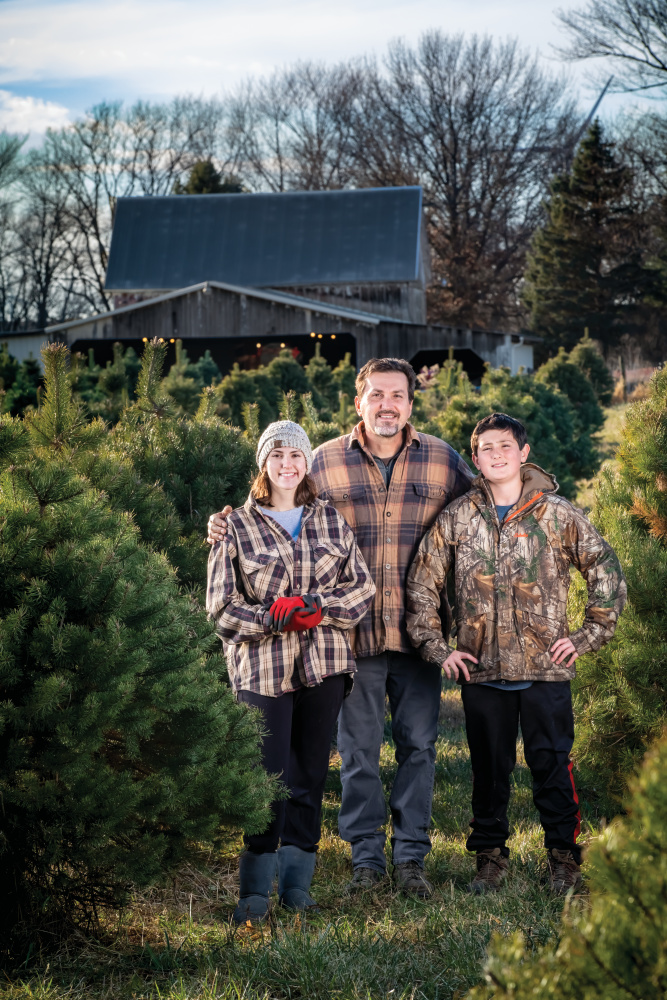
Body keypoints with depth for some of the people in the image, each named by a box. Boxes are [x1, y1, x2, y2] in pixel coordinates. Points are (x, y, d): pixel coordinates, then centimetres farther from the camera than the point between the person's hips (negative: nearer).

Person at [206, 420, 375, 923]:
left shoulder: (331, 520, 12)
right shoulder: (238, 526, 3)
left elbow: (363, 586, 7)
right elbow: (221, 604, -2)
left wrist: (316, 608, -10)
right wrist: (276, 618, -16)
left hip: (324, 665, 3)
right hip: (262, 668, -3)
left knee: (310, 774, 7)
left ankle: (297, 879, 16)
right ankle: (256, 888, 3)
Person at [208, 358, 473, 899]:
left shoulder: (443, 460, 5)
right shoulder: (326, 461, 3)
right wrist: (231, 527, -4)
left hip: (419, 631, 1)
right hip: (352, 630, -1)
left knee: (418, 743, 6)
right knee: (359, 747, 6)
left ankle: (411, 857, 17)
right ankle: (366, 855, 19)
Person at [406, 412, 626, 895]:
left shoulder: (558, 514, 1)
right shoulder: (456, 519, 4)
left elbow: (607, 571, 6)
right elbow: (421, 585, 10)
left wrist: (587, 636, 1)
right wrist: (437, 647, 4)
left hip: (545, 668, -1)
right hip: (481, 670, 2)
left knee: (552, 764, 1)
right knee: (489, 768, 9)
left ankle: (564, 859, 14)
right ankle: (491, 858, 21)